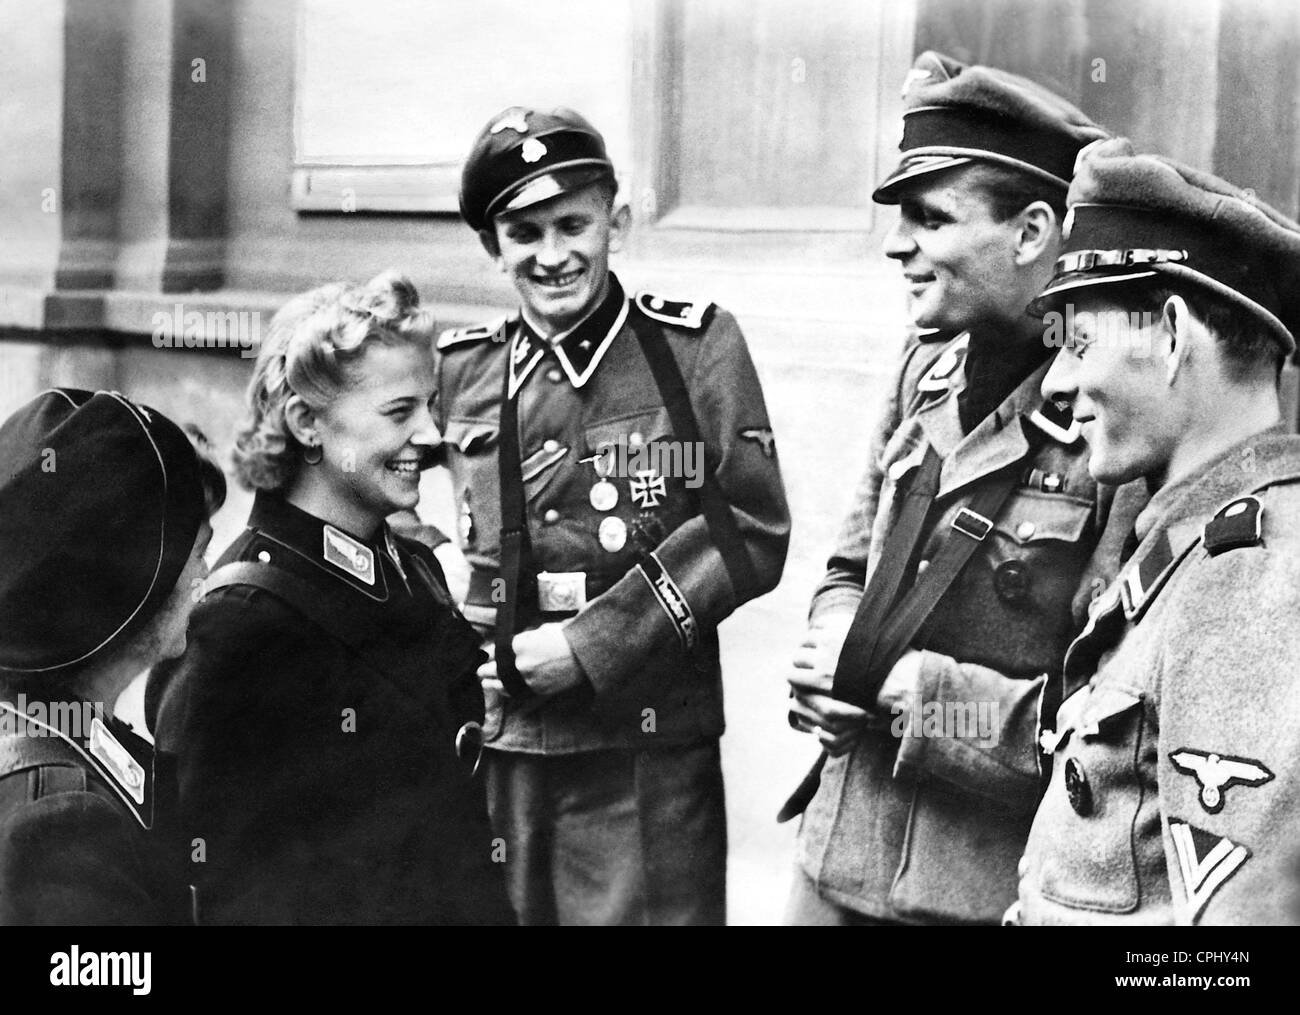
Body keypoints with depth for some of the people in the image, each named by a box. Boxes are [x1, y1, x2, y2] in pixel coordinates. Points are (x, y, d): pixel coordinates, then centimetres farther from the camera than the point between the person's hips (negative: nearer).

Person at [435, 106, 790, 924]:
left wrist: (592, 645, -12)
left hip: (648, 760, -3)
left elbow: (753, 533, -6)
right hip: (489, 749, 3)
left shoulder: (696, 347, -2)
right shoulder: (458, 368, 8)